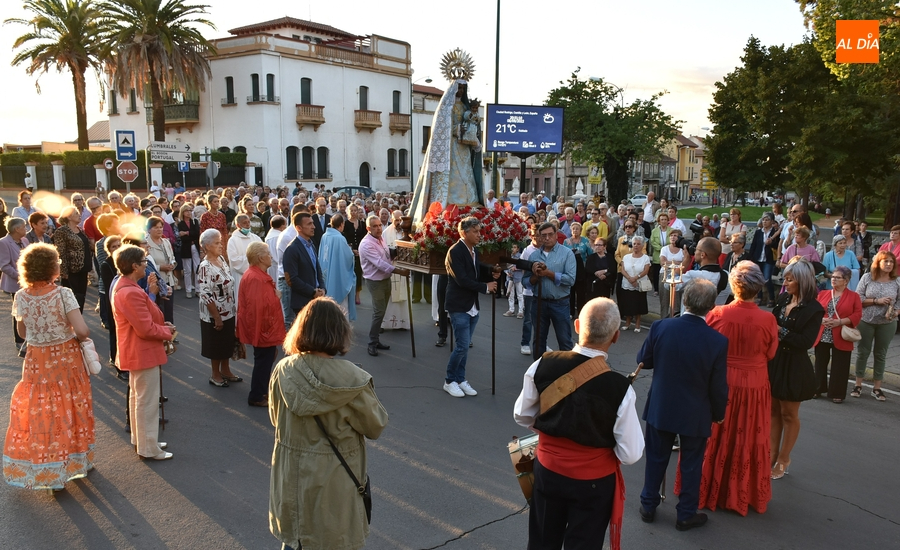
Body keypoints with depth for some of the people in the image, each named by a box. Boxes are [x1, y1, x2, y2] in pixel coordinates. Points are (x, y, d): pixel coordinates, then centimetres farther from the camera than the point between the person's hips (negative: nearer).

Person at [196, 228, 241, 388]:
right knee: (216, 345, 10)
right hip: (214, 315, -7)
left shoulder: (222, 259, 2)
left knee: (228, 343, 19)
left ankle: (225, 371, 36)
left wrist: (234, 307, 12)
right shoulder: (205, 267, -21)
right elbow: (205, 295, -22)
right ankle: (216, 375, 27)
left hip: (228, 312, 7)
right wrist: (217, 317, -19)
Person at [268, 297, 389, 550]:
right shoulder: (351, 379, -24)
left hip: (291, 477, 3)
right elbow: (376, 425, -11)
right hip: (334, 481, -3)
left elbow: (275, 418, 3)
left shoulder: (283, 371, -13)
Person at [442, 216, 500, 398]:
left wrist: (491, 274, -5)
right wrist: (485, 287, -15)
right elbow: (462, 280, -22)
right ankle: (449, 381, 11)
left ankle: (460, 379, 23)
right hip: (459, 306, -8)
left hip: (472, 306, 8)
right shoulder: (455, 251, -16)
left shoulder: (474, 250, 10)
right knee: (462, 346, -5)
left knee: (464, 346, 13)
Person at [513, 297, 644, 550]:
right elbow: (630, 454, -17)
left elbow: (522, 417, -2)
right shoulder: (620, 387, -26)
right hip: (593, 482, -3)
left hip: (547, 470, 3)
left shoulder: (543, 365, -18)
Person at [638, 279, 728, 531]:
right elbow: (718, 387, -12)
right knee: (691, 464, 17)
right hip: (695, 414, -1)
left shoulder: (661, 327, -18)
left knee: (656, 458, 19)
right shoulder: (718, 341, -21)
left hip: (660, 408, 2)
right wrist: (719, 413, 6)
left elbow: (643, 361, -3)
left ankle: (648, 506, 34)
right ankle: (686, 514, 32)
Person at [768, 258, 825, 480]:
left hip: (794, 367, -6)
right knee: (773, 410, 14)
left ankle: (783, 460, 22)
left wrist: (781, 331, -22)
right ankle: (773, 454, 26)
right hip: (774, 361, 6)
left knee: (789, 414, 9)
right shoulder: (783, 299, 3)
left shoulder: (813, 309, -14)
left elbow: (806, 341, -19)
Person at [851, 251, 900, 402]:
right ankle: (858, 385, 18)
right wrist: (877, 301, -17)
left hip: (887, 324, 1)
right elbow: (857, 298, -7)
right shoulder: (867, 278, -5)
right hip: (866, 321, -1)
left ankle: (877, 387, 18)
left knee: (881, 354, 9)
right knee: (862, 352, 8)